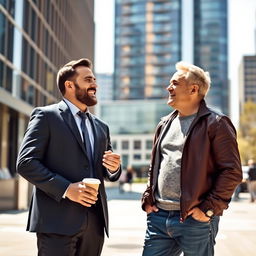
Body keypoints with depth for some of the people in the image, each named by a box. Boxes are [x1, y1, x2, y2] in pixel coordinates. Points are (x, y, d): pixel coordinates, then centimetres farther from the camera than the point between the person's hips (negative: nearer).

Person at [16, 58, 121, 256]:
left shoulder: (100, 127, 18)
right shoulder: (46, 116, 0)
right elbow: (26, 163, -9)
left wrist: (114, 167, -1)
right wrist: (65, 188, -18)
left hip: (94, 222, 6)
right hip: (58, 221, -6)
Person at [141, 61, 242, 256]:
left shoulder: (216, 124, -6)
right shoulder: (165, 124, 15)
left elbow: (232, 172, -10)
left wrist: (209, 209, -13)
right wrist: (148, 198, 11)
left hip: (195, 220, -6)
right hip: (158, 217, 6)